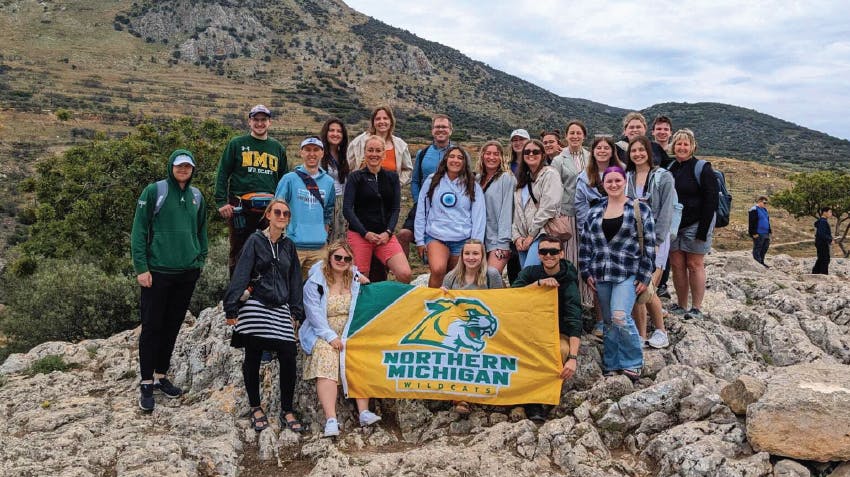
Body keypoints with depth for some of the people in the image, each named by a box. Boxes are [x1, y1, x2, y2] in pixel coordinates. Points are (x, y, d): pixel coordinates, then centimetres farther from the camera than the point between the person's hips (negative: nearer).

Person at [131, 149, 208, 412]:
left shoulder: (196, 196, 12)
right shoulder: (154, 191, -4)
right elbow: (139, 230, -6)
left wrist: (201, 259, 11)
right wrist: (141, 267, -11)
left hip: (187, 272, 5)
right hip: (158, 272, -5)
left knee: (173, 326, 12)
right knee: (152, 327, 0)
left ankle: (161, 376, 25)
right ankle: (146, 384, 10)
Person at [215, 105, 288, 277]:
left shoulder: (278, 148, 16)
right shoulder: (236, 144, 7)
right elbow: (222, 174, 3)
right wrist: (221, 202, -7)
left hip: (270, 210, 3)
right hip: (240, 209, -2)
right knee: (238, 252, 3)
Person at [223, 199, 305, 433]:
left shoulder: (289, 246, 13)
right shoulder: (255, 240, 0)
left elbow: (295, 280, 15)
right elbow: (240, 275, -7)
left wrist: (295, 312, 9)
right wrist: (232, 308, -13)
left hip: (280, 311, 4)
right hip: (255, 308, -3)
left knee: (289, 359, -5)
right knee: (252, 360, 5)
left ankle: (287, 411, 8)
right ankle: (256, 408, 22)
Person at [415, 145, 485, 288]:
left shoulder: (473, 186, 5)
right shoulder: (432, 181, 5)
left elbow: (479, 216, 3)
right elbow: (421, 212, 7)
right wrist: (419, 240, 4)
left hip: (463, 240, 1)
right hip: (436, 237, -1)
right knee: (438, 270, -27)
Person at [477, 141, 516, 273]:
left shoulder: (506, 178, -5)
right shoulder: (478, 179, 13)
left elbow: (506, 211, -11)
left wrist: (502, 243, -16)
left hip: (499, 239, -6)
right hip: (481, 239, 6)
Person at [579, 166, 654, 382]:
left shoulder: (640, 209, -1)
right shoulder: (595, 211, 10)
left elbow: (649, 245, -2)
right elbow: (586, 243, 13)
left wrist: (644, 277, -6)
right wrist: (587, 272, 6)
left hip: (628, 274, -4)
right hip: (601, 275, 4)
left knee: (620, 317, -17)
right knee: (608, 321, 9)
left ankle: (632, 363, 3)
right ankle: (611, 365, 21)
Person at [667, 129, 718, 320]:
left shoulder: (702, 169, -5)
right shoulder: (669, 169, 11)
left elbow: (710, 201, -10)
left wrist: (703, 230, -17)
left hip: (695, 225, -5)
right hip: (673, 226, 5)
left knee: (695, 265, -1)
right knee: (676, 265, 6)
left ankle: (696, 308, 6)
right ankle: (681, 305, 15)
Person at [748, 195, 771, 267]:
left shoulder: (764, 210, 17)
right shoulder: (754, 210, -12)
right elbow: (751, 223, -17)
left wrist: (769, 231, 20)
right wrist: (754, 233, -20)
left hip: (766, 234, 9)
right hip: (758, 234, -9)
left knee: (765, 248, 14)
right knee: (757, 249, -3)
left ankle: (762, 262, 24)